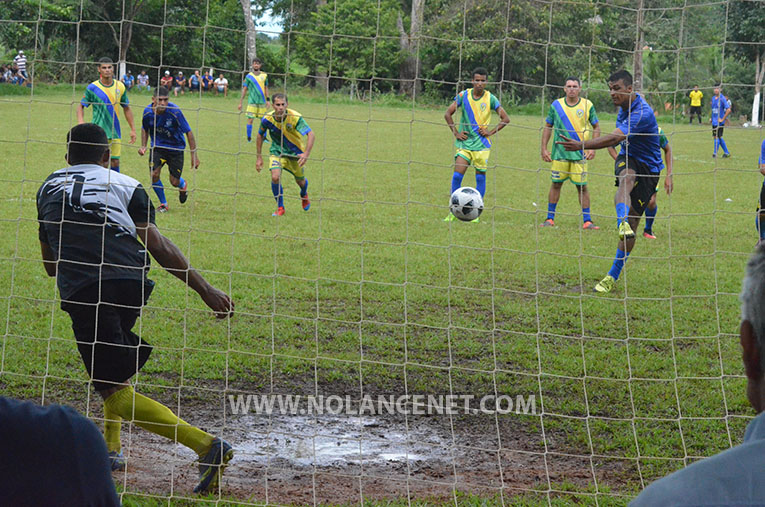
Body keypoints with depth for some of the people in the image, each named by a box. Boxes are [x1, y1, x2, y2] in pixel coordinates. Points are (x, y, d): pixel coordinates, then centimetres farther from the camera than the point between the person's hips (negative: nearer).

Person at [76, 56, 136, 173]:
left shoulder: (120, 87, 5)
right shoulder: (92, 88, -4)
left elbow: (126, 108, 15)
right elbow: (81, 106, 5)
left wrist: (132, 129, 13)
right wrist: (81, 122, -14)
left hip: (115, 133, 3)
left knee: (115, 162, 3)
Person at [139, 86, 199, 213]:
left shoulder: (174, 111, -26)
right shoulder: (148, 112, -15)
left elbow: (188, 132, -18)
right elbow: (145, 129, 9)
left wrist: (194, 155, -19)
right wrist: (143, 146, -5)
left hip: (176, 148, -2)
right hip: (157, 146, 2)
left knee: (174, 182, 1)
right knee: (154, 175, -16)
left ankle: (183, 185, 42)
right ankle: (163, 204, 9)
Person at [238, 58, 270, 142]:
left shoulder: (264, 75, 8)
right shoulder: (249, 76, 0)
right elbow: (244, 89, 2)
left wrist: (267, 100, 7)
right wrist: (240, 102, -1)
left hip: (262, 102, 3)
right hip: (252, 101, -3)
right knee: (250, 119, -6)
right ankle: (249, 138, 3)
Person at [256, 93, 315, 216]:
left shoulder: (296, 117, -29)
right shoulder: (267, 119, -20)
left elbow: (311, 135, -33)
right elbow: (260, 136, -1)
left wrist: (306, 154, -46)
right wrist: (259, 157, 1)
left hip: (296, 152, -1)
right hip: (277, 150, 1)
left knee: (300, 181, 14)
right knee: (275, 177, -21)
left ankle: (304, 195, 53)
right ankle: (280, 207, 1)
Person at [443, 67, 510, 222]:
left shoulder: (490, 99, -2)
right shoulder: (463, 95, -1)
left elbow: (505, 119, 4)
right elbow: (448, 114, 6)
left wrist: (491, 132, -5)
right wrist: (455, 132, -2)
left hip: (482, 144, 0)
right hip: (464, 142, 0)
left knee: (480, 177, 2)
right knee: (457, 175, -9)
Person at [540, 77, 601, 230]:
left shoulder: (587, 105, 0)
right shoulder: (556, 105, 2)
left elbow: (596, 128, 8)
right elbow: (548, 127, 11)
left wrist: (592, 148, -2)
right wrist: (544, 149, 5)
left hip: (580, 154, -1)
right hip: (559, 152, 1)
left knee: (582, 186, -1)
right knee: (556, 184, 4)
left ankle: (587, 220, 4)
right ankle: (550, 218, 13)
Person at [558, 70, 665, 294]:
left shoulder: (643, 113, -26)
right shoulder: (624, 107, 3)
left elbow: (614, 138, -37)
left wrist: (581, 145, -44)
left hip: (648, 168, -5)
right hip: (627, 160, 5)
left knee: (632, 222, -6)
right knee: (626, 178, -34)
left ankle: (613, 275, 5)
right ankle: (622, 221, -62)